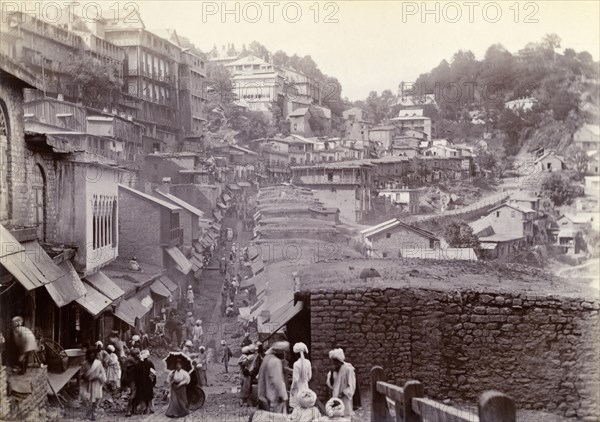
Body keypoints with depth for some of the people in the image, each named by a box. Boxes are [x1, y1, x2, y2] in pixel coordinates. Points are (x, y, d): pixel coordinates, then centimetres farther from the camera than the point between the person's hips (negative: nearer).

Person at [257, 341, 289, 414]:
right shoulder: (276, 361, -19)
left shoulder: (266, 358, 11)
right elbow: (277, 380, -22)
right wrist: (282, 395, -16)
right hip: (275, 396, -10)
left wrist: (261, 395, 22)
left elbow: (261, 378, 17)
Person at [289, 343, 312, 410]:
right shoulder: (308, 362, -3)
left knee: (297, 408, 0)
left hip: (298, 388, -5)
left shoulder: (296, 364, -19)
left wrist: (292, 389, -3)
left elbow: (295, 379, -16)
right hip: (305, 387, 5)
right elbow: (310, 376, 7)